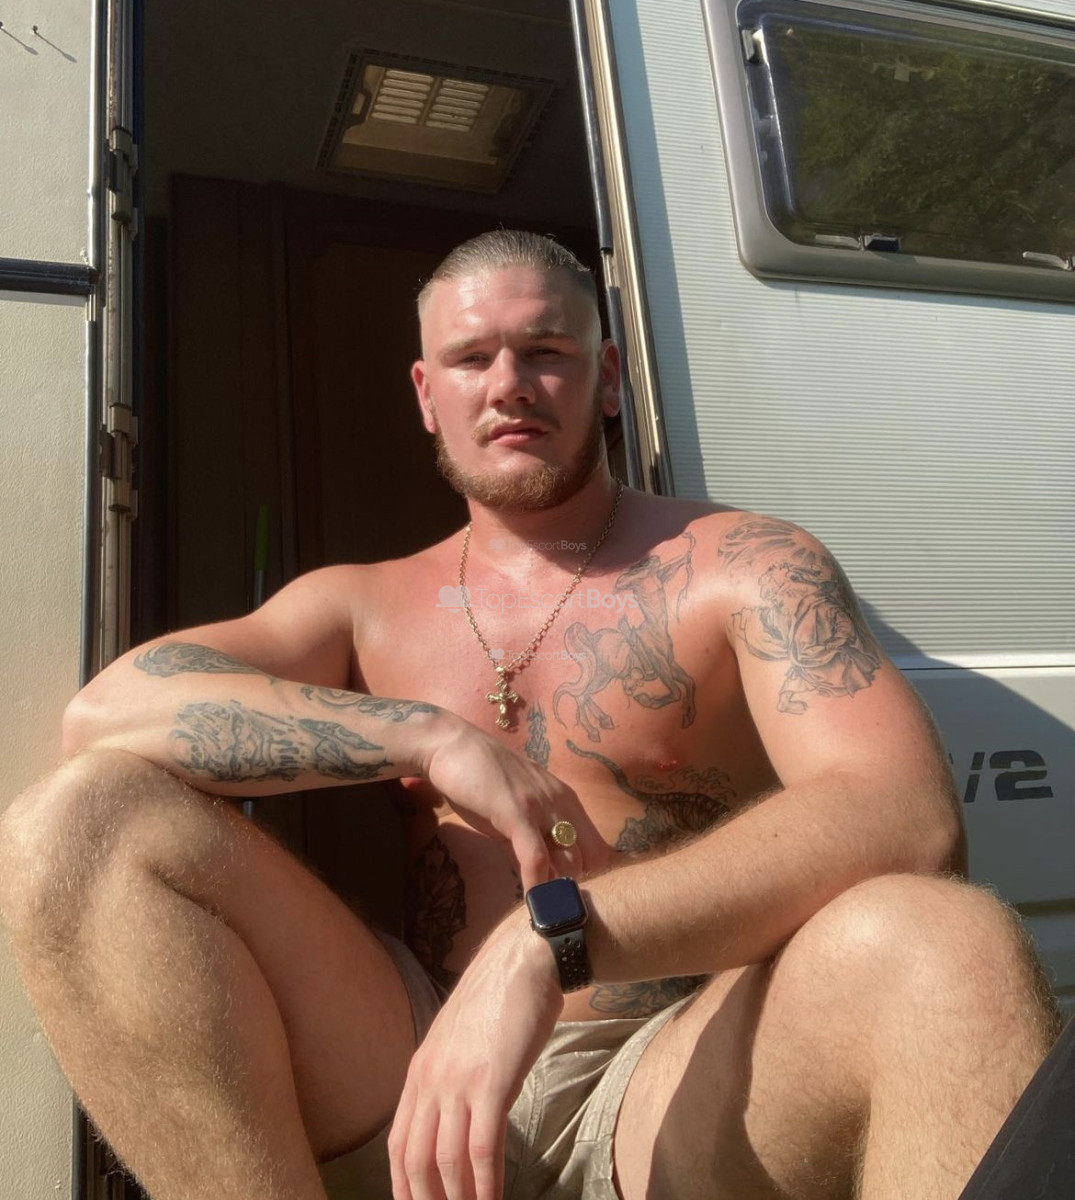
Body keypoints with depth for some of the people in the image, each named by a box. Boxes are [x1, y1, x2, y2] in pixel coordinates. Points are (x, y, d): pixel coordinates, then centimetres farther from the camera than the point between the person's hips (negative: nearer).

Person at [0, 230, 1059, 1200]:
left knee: (945, 941, -34)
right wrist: (432, 738, -17)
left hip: (680, 1091, -2)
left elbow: (911, 819, -16)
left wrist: (546, 941, -27)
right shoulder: (364, 606, 12)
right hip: (422, 1087, 4)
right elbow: (106, 711, -4)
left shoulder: (741, 565, 1)